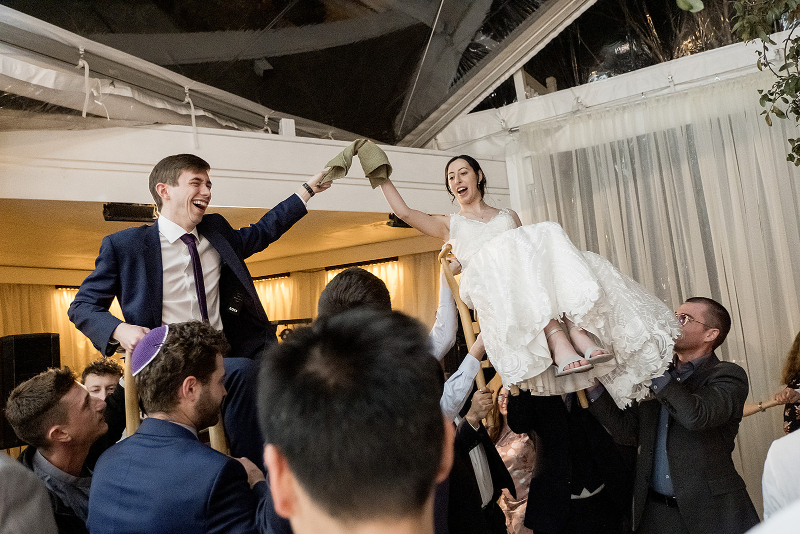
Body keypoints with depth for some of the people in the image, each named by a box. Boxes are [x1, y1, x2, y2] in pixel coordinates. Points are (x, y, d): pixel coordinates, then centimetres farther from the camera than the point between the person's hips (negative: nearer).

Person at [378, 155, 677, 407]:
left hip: (526, 286, 3)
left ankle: (578, 331, -47)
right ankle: (556, 340, -52)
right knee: (510, 246, -34)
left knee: (548, 235, -27)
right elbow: (404, 212, 15)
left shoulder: (508, 216, 35)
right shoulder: (450, 225, 28)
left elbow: (535, 251, 29)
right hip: (487, 288, -3)